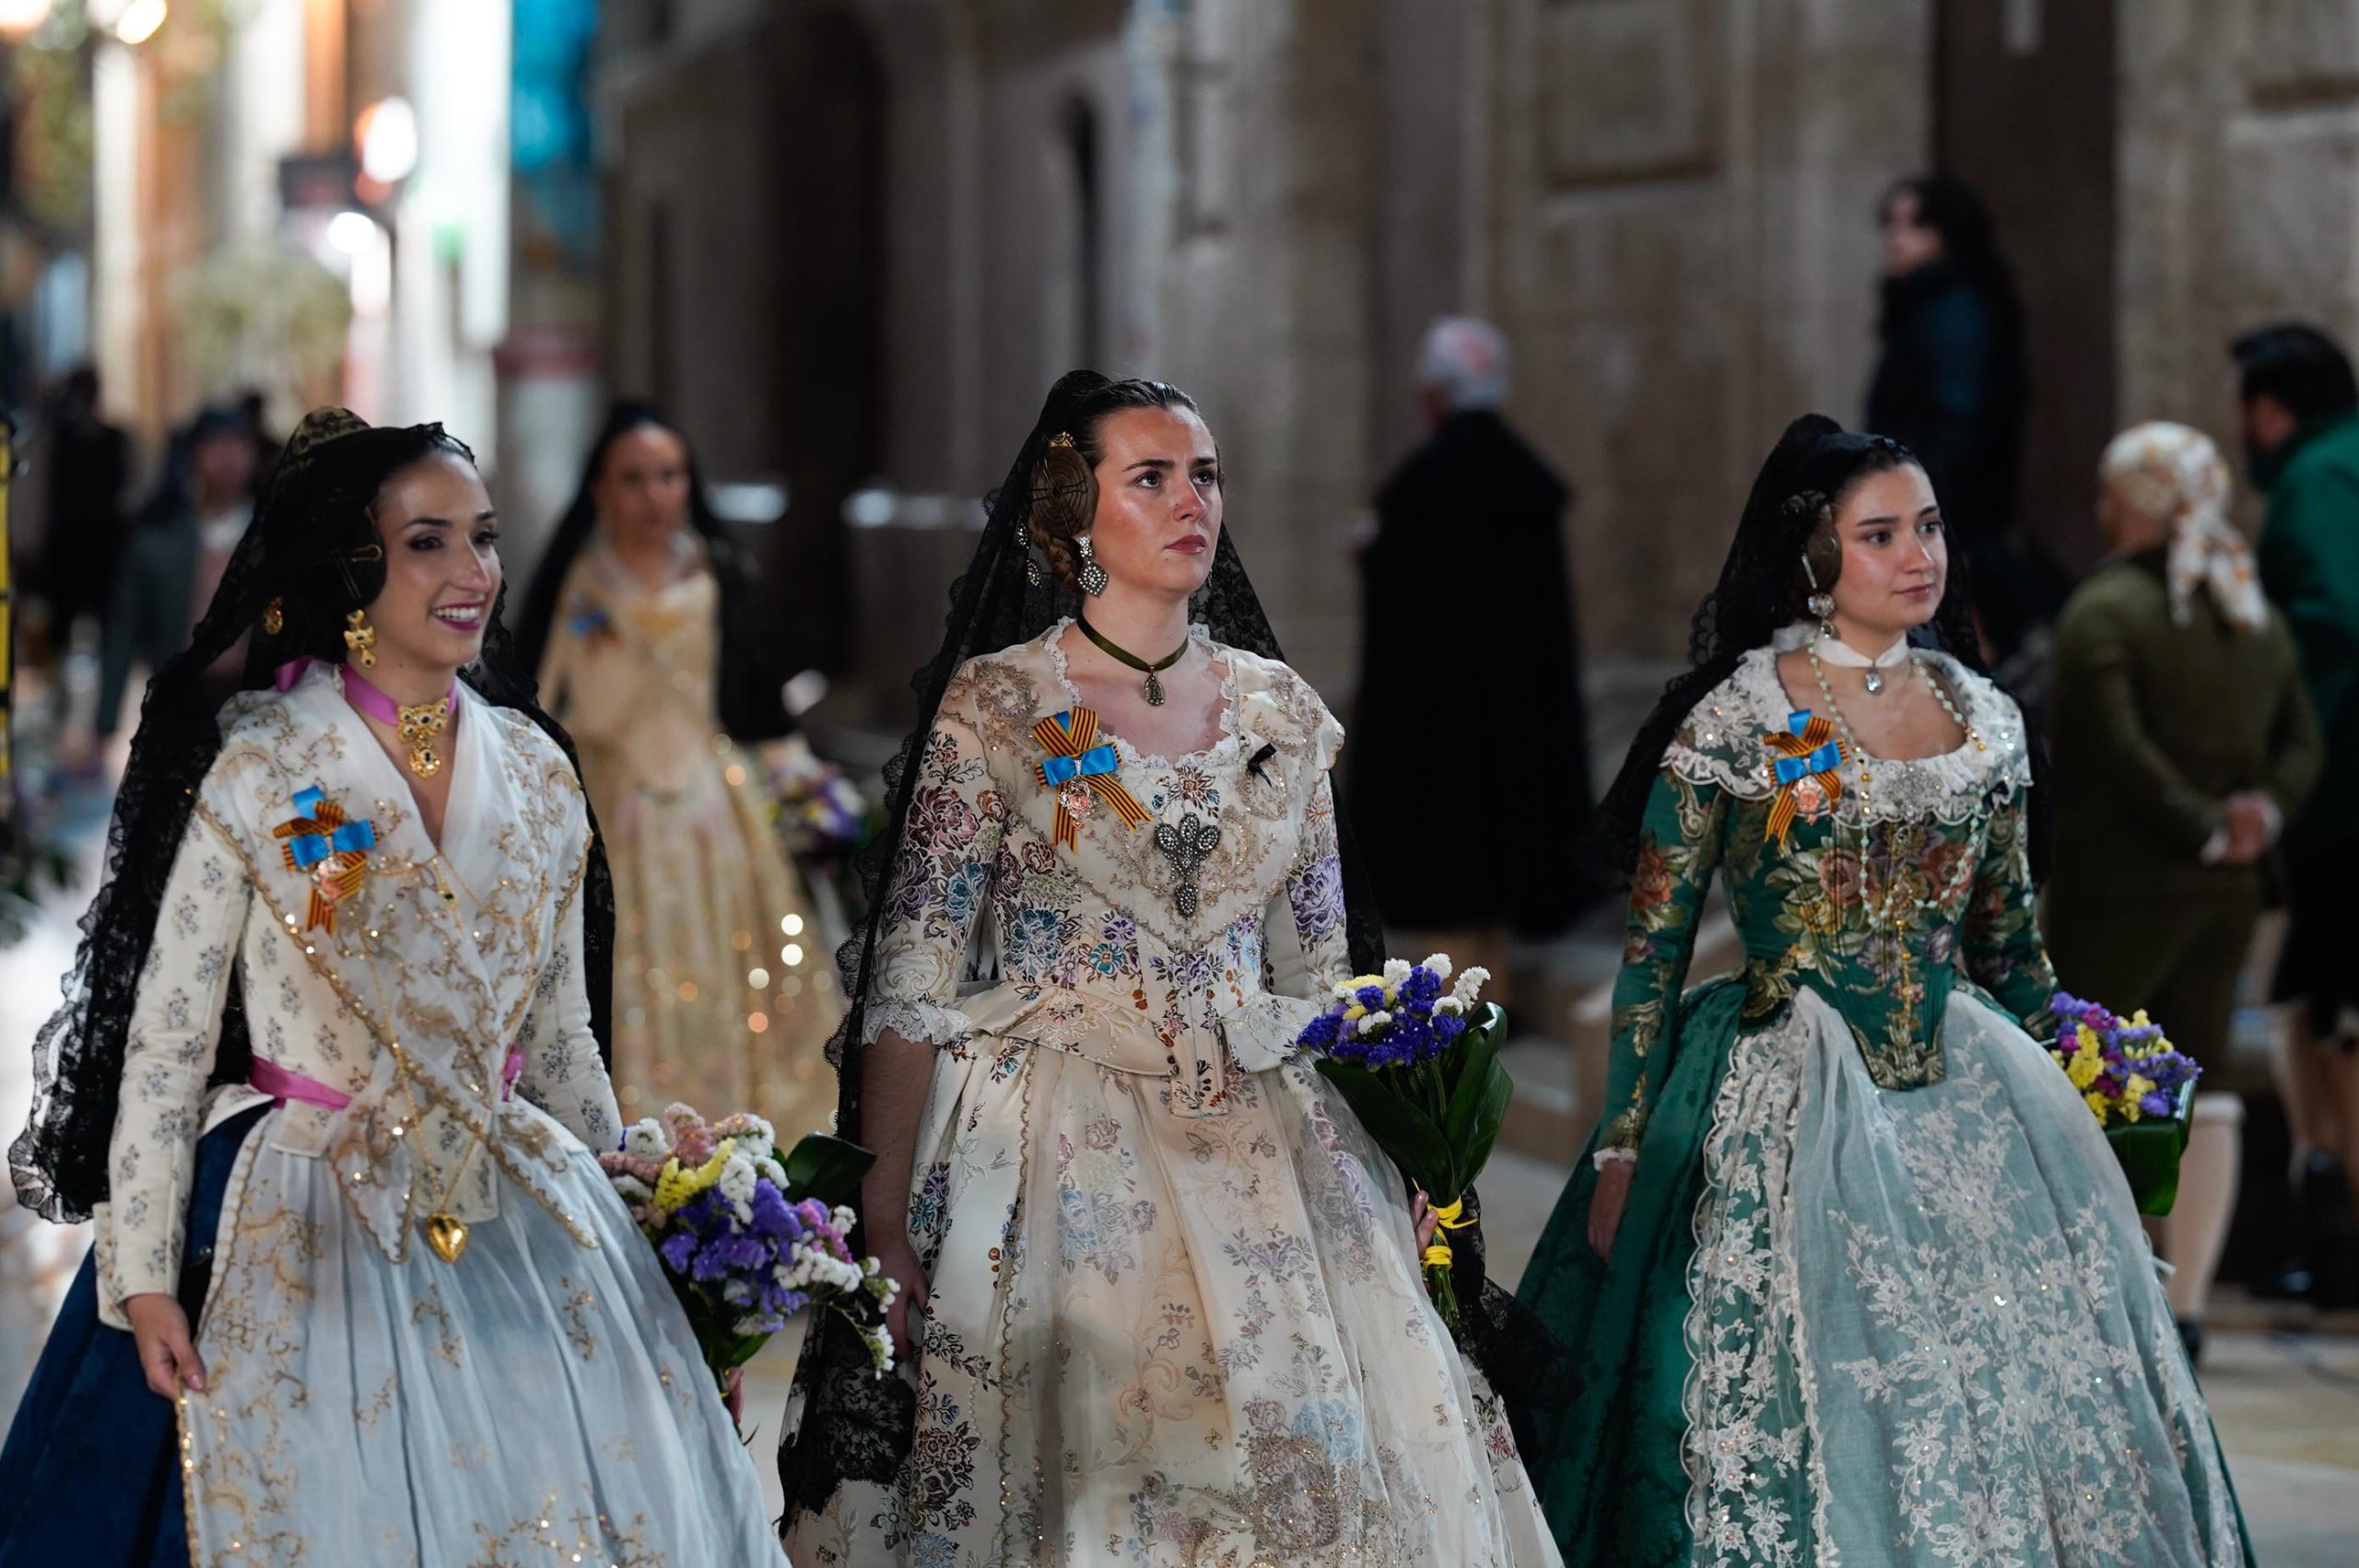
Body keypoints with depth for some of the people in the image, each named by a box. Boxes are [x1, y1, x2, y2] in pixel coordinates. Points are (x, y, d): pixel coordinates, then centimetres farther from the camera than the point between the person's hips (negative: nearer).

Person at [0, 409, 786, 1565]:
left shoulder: (535, 771, 5)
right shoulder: (258, 771, -10)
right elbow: (165, 1038, -7)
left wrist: (616, 1213, 16)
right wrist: (143, 1274, -10)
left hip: (515, 1215, 4)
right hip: (307, 1231, -4)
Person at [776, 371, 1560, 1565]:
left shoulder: (1280, 711, 9)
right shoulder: (997, 705, -4)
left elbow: (1315, 966, 14)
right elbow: (909, 981, -7)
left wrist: (1368, 1150, 4)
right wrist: (885, 1211, -14)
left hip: (1256, 1146, 4)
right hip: (1053, 1150, -4)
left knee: (1305, 1464, -3)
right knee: (1076, 1458, -6)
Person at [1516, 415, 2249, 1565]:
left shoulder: (1983, 720, 7)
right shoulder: (1737, 721, -6)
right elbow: (1653, 947, -5)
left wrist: (2069, 1103, 13)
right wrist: (1621, 1153, -9)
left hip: (1968, 1095, 5)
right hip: (1792, 1104, -4)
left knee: (2034, 1407, 2)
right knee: (1817, 1415, -4)